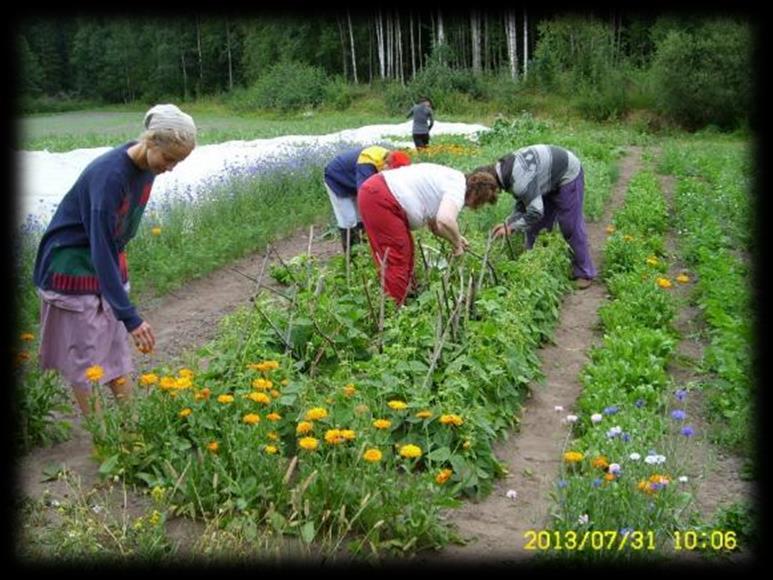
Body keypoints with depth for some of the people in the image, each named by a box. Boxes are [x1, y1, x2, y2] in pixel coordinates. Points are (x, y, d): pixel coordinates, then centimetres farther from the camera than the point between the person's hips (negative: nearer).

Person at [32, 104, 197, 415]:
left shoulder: (146, 165, -6)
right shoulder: (109, 174, -30)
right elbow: (101, 249, -33)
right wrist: (130, 316, -36)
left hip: (109, 261, 7)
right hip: (73, 266, -7)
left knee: (116, 348, 10)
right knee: (85, 355, 0)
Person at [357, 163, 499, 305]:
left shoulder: (452, 180, 19)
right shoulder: (458, 188, -12)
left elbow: (435, 223, 26)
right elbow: (446, 221, -30)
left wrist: (456, 238, 14)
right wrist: (457, 244, -12)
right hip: (379, 198, -11)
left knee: (405, 252, 18)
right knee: (396, 258, -7)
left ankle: (409, 297, 27)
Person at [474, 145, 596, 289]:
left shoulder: (519, 179, -37)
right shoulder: (504, 170, -6)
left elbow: (535, 212, -34)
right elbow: (523, 203, 2)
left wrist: (511, 227, -25)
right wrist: (508, 223, -11)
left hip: (567, 174, -10)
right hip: (550, 182, 10)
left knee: (571, 228, -6)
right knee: (534, 226, 9)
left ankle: (585, 274, 6)